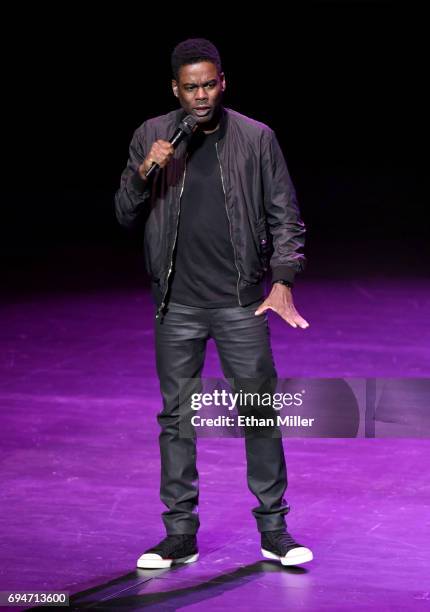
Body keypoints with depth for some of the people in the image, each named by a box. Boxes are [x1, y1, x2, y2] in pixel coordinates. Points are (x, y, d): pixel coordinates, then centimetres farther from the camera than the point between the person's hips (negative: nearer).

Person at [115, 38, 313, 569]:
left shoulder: (256, 138, 1)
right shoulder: (151, 136, 4)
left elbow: (285, 216, 4)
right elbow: (126, 217, 6)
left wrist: (282, 281, -7)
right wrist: (143, 174, -12)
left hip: (240, 303, -1)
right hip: (177, 304, 1)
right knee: (176, 416, 5)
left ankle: (274, 530, 9)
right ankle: (180, 534, 13)